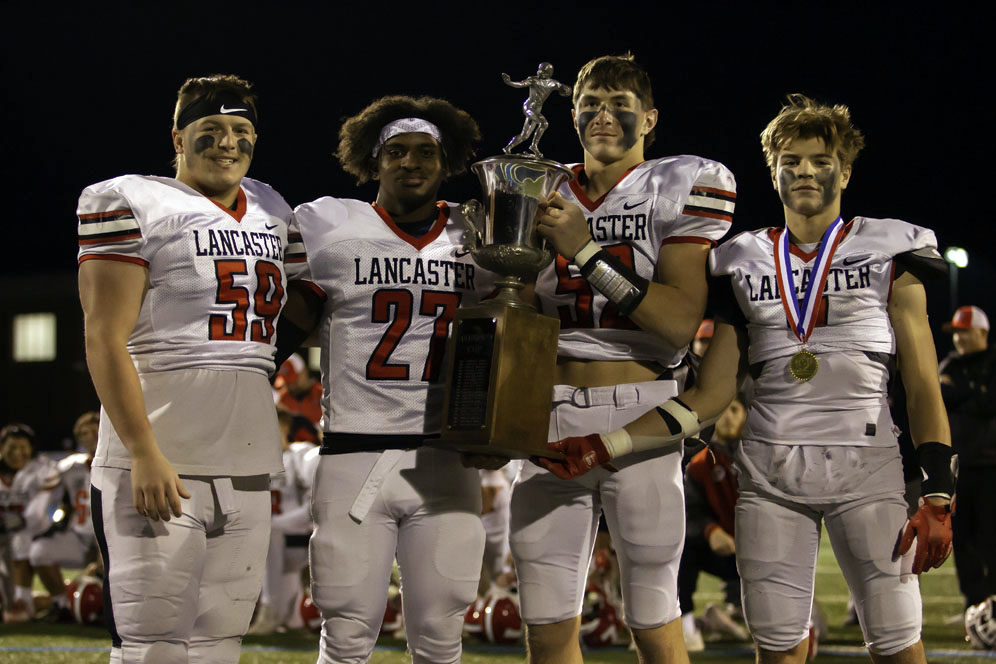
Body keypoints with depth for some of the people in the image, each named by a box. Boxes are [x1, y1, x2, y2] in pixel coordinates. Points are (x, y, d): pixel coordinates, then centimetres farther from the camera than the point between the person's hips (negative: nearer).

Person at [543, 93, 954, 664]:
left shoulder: (889, 252, 5)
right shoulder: (746, 263, 12)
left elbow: (923, 385, 2)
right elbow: (713, 393, 11)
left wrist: (938, 498, -9)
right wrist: (607, 445, 0)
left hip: (866, 467, -2)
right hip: (771, 471, 2)